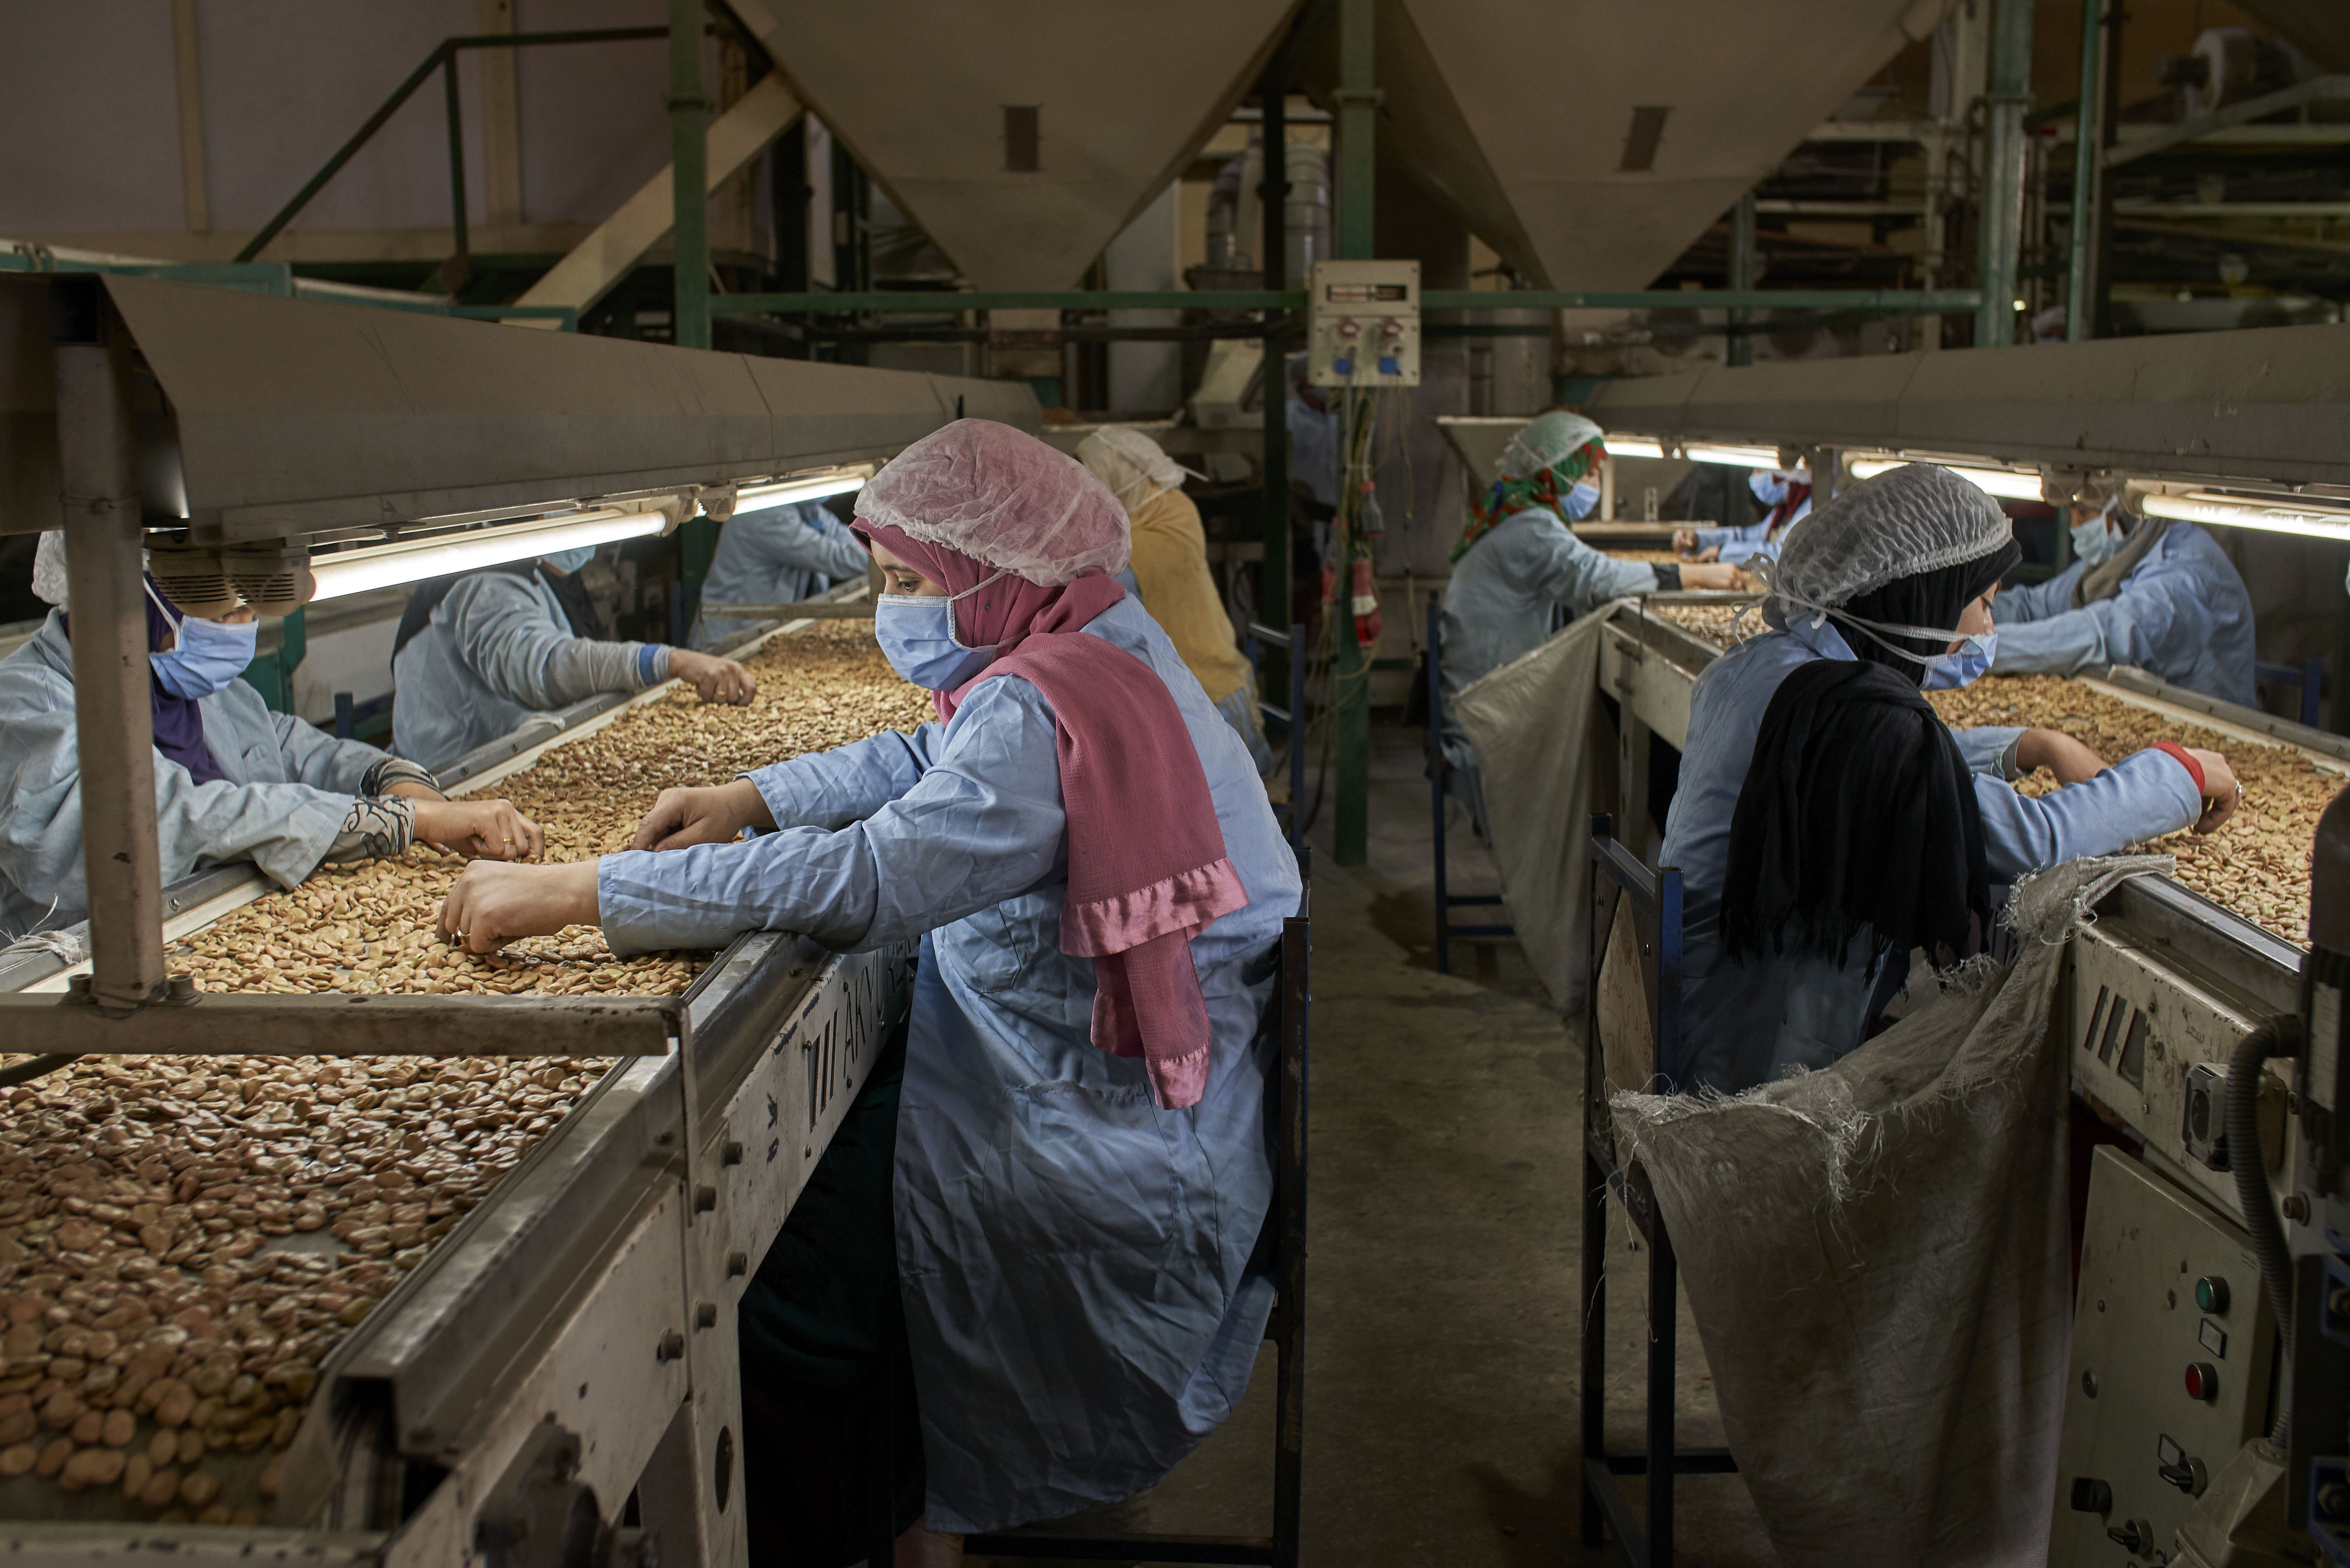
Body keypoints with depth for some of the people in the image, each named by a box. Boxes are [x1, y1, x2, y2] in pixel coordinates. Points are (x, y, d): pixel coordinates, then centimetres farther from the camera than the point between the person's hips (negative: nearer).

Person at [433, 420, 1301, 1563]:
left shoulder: (1039, 714, -25)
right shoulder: (1103, 645, 6)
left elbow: (865, 880, -34)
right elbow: (931, 762, 18)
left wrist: (570, 892, -30)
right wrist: (750, 797, 4)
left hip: (1098, 1155, -10)